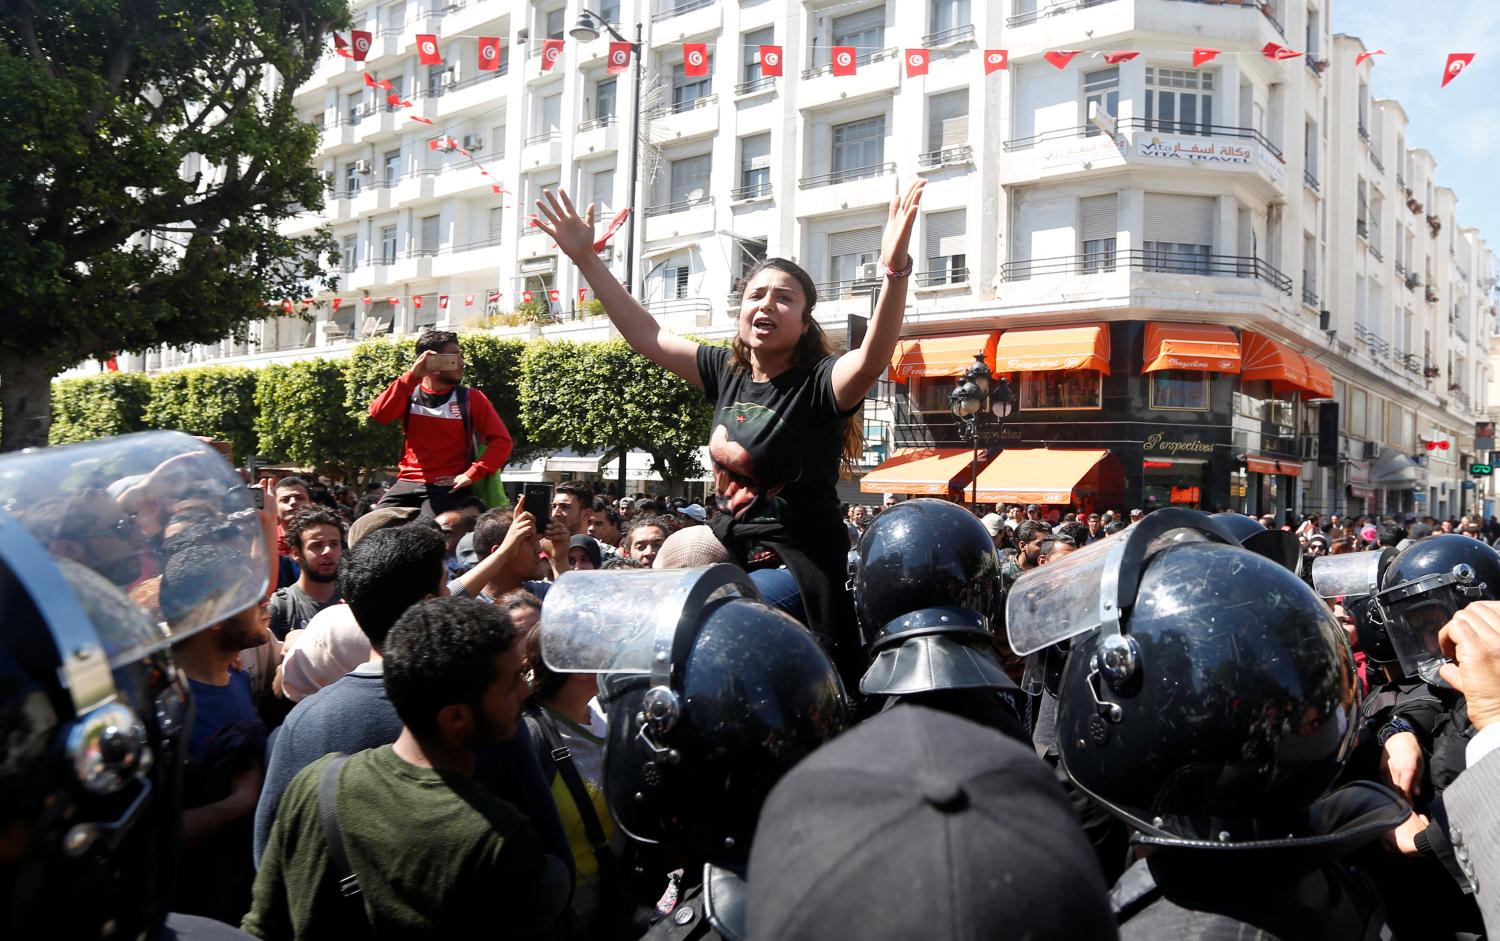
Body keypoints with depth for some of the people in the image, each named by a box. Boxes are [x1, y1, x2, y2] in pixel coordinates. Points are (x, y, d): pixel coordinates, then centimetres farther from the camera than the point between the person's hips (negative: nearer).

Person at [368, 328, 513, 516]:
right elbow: (378, 414, -12)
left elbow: (501, 440, -2)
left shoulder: (470, 398, 2)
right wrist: (412, 375, -16)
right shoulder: (409, 394, 7)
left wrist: (471, 474, -14)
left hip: (447, 486, -3)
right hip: (408, 483, 3)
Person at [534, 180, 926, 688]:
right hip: (727, 556, 6)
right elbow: (645, 334, 11)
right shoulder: (727, 371, 5)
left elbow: (873, 357, -33)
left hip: (803, 565, -6)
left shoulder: (819, 382, -12)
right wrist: (585, 258, 10)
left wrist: (895, 270, -48)